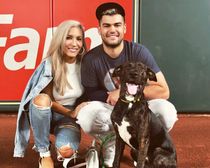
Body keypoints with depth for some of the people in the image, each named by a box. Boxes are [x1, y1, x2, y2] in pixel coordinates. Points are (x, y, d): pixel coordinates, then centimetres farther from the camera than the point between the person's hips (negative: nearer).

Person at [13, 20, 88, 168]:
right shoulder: (50, 64, -17)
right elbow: (47, 100, -14)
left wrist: (74, 113, -13)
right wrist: (71, 113, -22)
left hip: (69, 117, 1)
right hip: (46, 114, 0)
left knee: (66, 151, -30)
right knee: (41, 99, -36)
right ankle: (44, 153, -17)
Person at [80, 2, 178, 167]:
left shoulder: (139, 52, -15)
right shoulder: (90, 59, -13)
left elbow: (163, 91, -20)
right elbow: (92, 96, -5)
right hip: (109, 112, 0)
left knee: (166, 110, -31)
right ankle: (109, 147, 0)